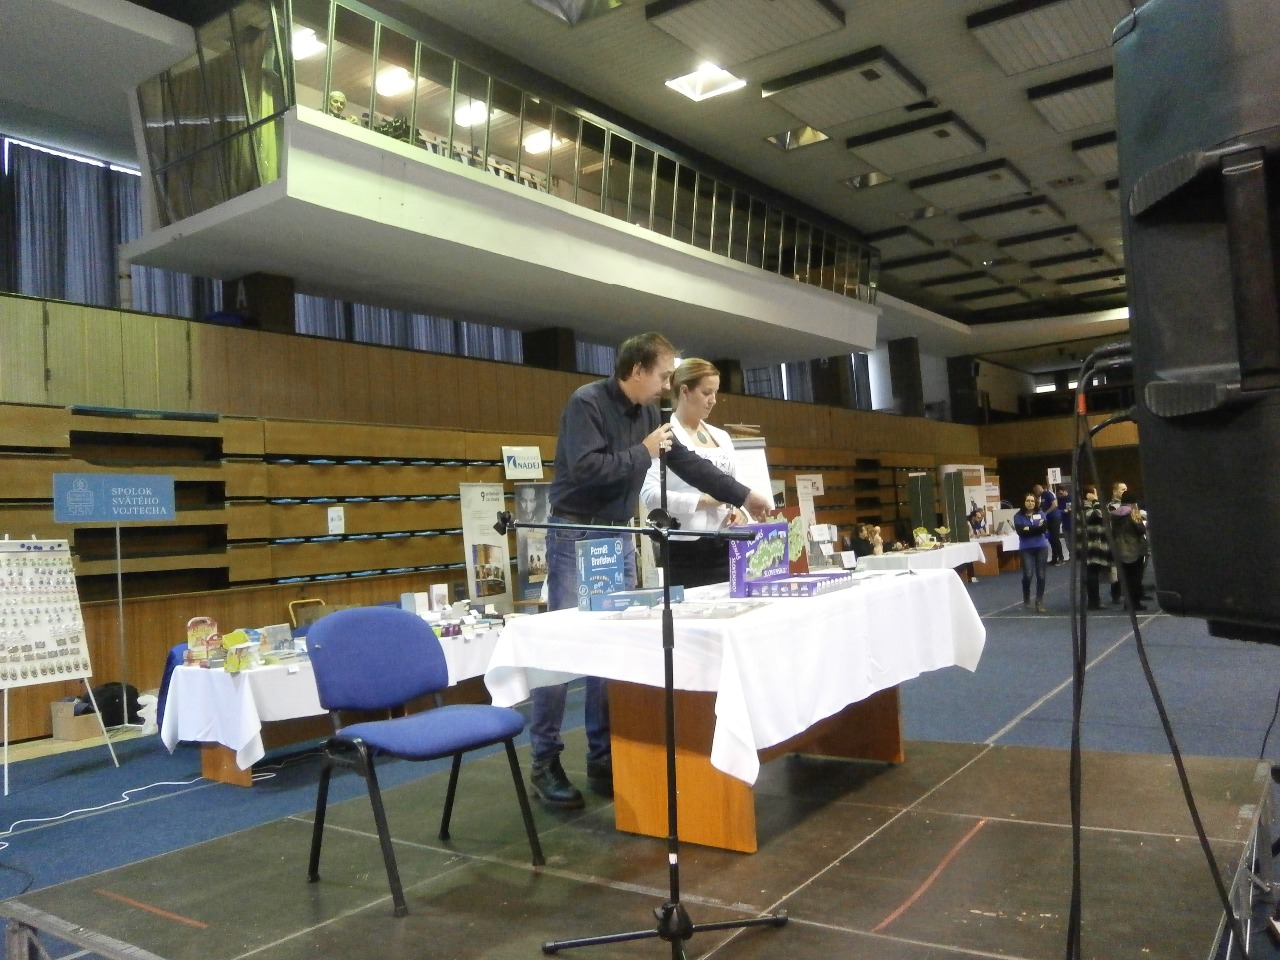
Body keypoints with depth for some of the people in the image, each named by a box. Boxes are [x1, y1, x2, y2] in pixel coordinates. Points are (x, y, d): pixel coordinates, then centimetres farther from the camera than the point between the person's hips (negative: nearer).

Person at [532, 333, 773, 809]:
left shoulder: (647, 413, 8)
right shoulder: (586, 403, -15)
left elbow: (687, 462, 14)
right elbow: (586, 470, -27)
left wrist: (743, 496, 15)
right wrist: (643, 452, -17)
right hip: (574, 537, -7)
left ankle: (603, 760, 15)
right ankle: (545, 763, 5)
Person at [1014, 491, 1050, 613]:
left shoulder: (1041, 514, 6)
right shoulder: (1018, 516, 1)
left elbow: (1044, 528, -9)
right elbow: (1020, 531, -13)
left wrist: (1028, 529, -12)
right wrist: (1036, 528, -10)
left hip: (1041, 547, 2)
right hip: (1026, 549, -2)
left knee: (1041, 575, 0)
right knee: (1027, 575, -10)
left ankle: (1039, 602, 8)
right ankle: (1026, 598, 16)